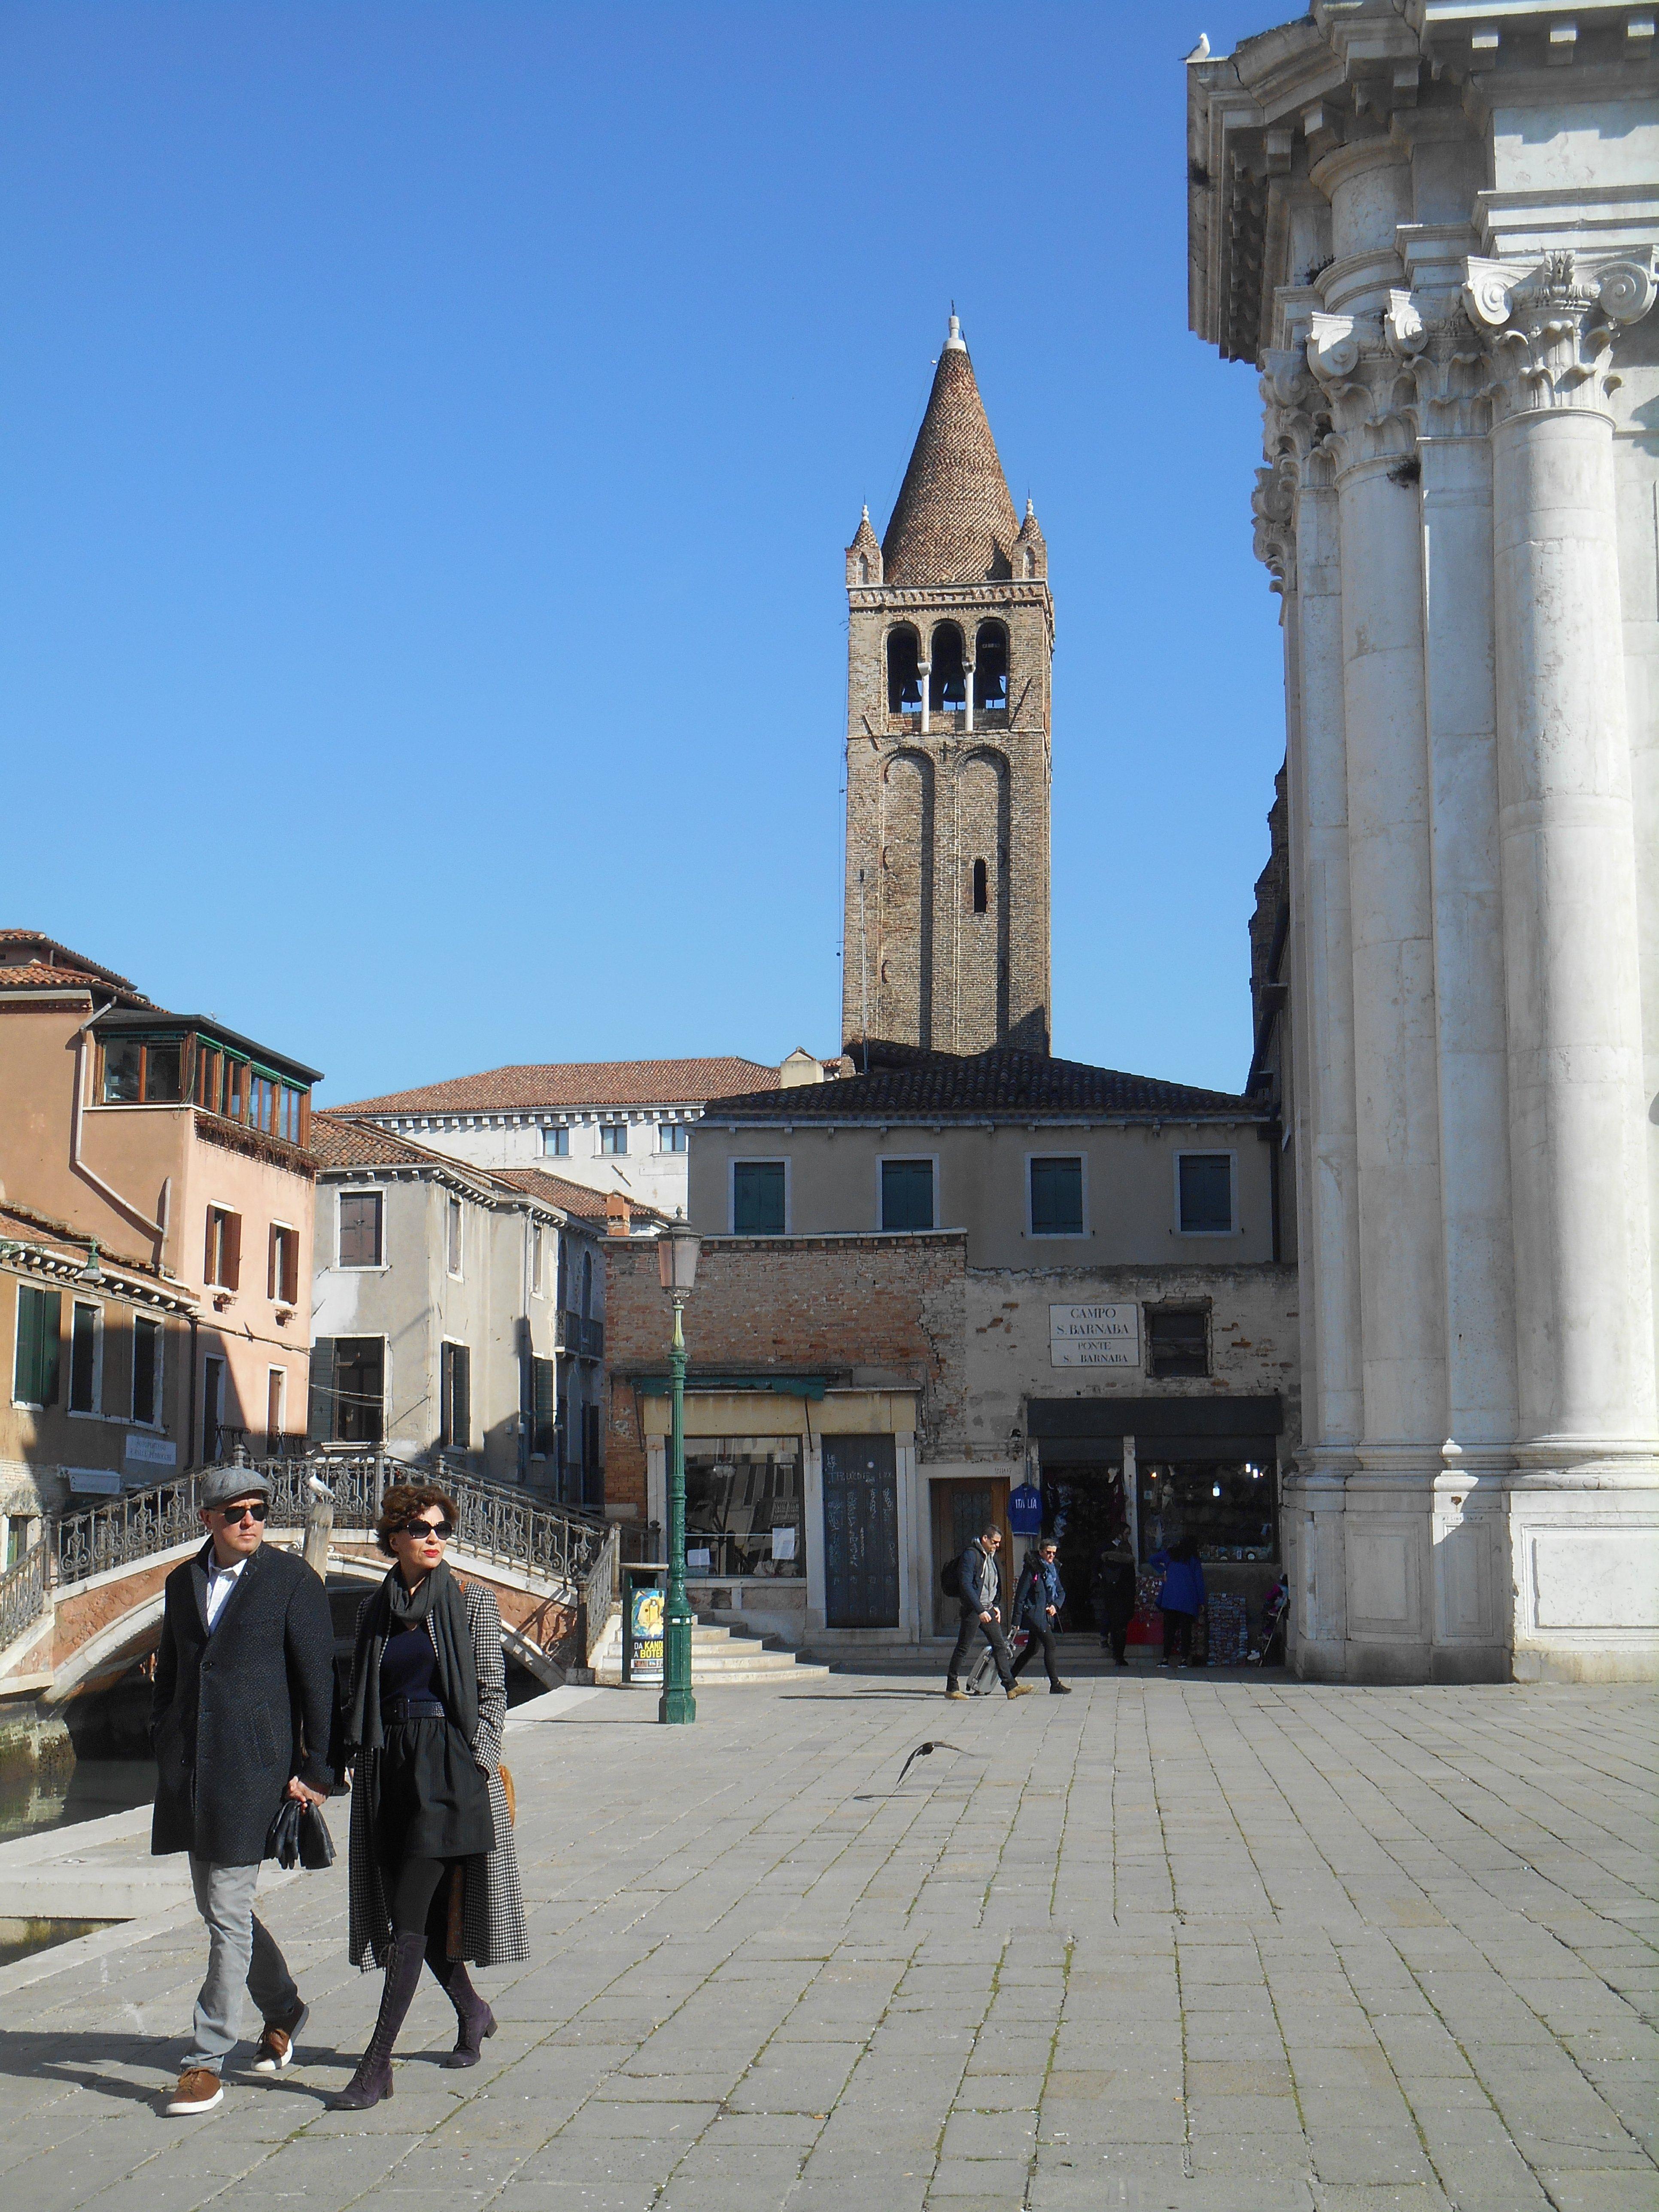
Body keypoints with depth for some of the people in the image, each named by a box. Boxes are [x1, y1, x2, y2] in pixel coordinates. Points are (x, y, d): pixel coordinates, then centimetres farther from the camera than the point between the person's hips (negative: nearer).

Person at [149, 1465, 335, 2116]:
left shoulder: (293, 1581, -5)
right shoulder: (183, 1583, 12)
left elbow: (317, 1678, -5)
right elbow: (168, 1676, 19)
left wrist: (315, 1768, -8)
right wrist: (165, 1756, 13)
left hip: (253, 1765, -6)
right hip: (190, 1766, 6)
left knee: (228, 1915, -6)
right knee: (218, 1906, 15)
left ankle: (207, 2064, 1)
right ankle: (282, 2009, 37)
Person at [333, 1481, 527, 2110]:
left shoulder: (471, 1601, -1)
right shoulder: (374, 1610, 10)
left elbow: (493, 1691, -1)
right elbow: (362, 1698, 16)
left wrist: (479, 1763, -9)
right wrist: (357, 1763, 9)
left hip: (451, 1763, -5)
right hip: (388, 1766, 5)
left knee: (410, 1914, -9)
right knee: (408, 1911, 9)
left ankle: (377, 2064, -8)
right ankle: (471, 2011, 34)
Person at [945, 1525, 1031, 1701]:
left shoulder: (992, 1557, 15)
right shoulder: (971, 1555, -13)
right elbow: (966, 1585, -20)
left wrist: (997, 1606, 12)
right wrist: (981, 1611, -23)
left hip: (988, 1609, 8)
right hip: (972, 1610, -8)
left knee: (1000, 1646, 2)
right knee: (963, 1648, -3)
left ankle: (1011, 1686, 0)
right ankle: (952, 1687, 5)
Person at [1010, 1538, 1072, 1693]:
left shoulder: (1054, 1569, 14)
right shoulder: (1032, 1569, -9)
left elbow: (1061, 1592, 19)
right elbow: (1021, 1595, -10)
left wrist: (1056, 1605, -3)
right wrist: (1017, 1620, -14)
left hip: (1048, 1615, 8)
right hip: (1035, 1614, -8)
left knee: (1033, 1649, 12)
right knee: (1050, 1645, -14)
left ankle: (1011, 1679, 23)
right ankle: (1055, 1684, -12)